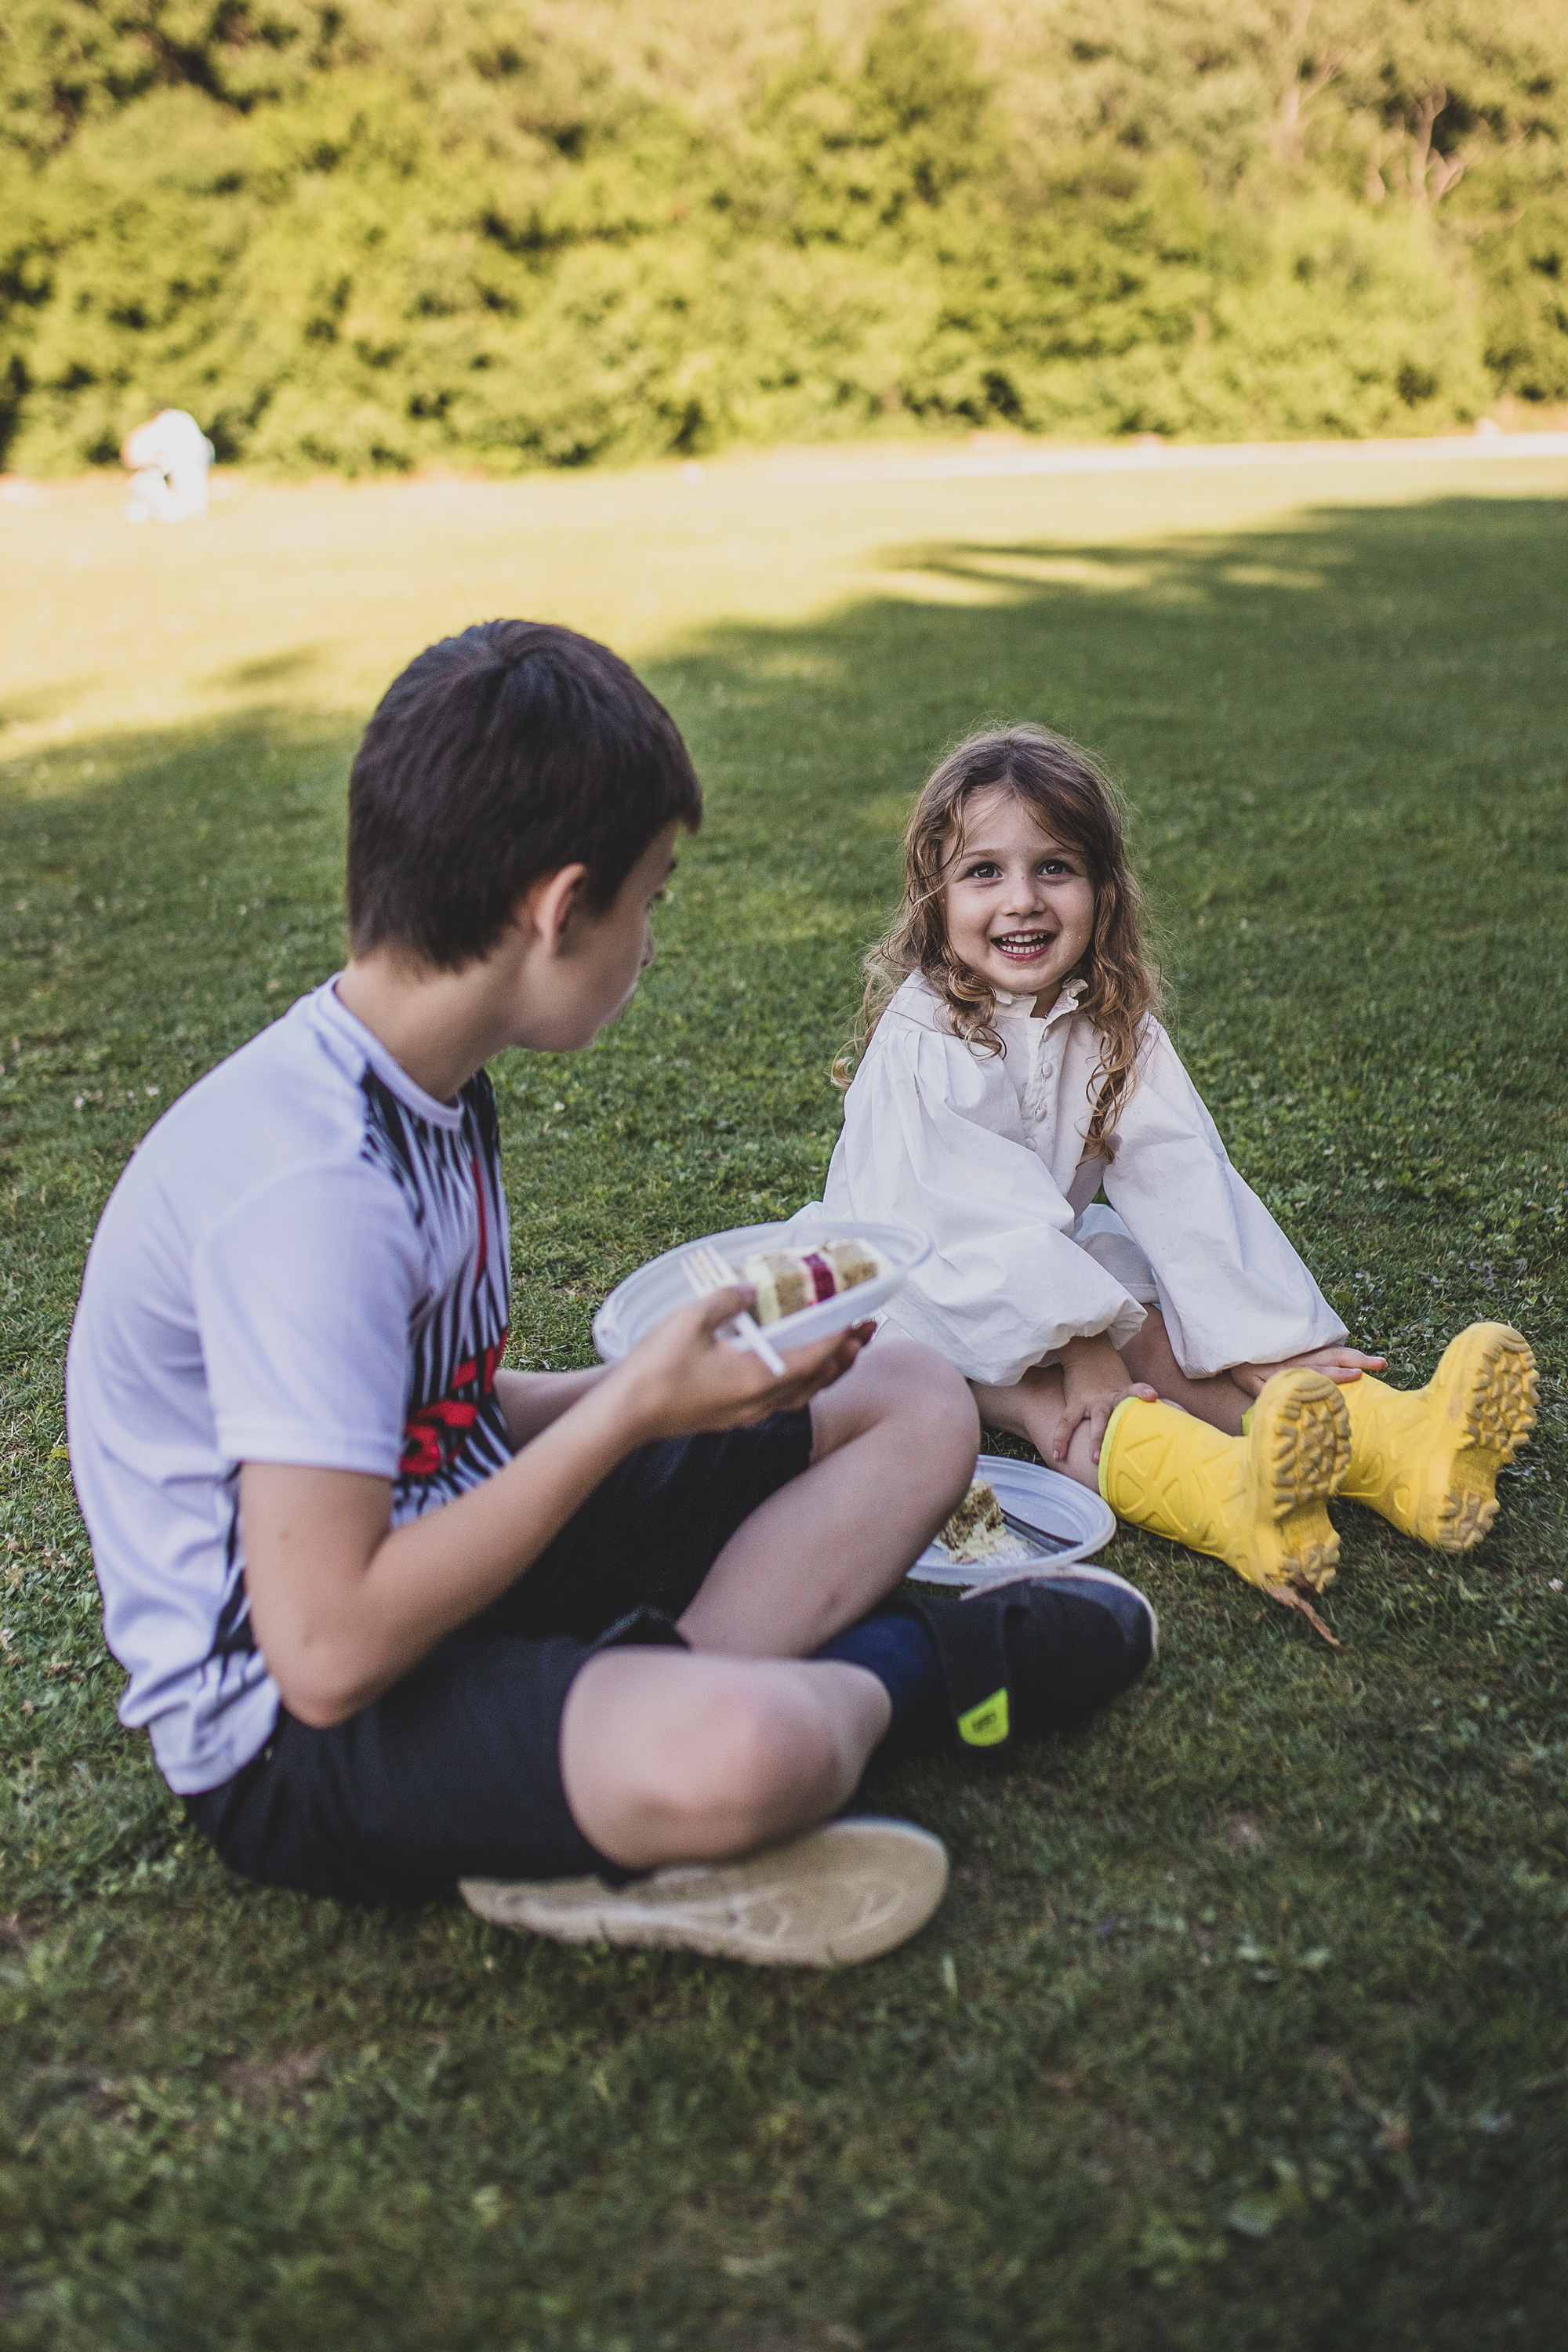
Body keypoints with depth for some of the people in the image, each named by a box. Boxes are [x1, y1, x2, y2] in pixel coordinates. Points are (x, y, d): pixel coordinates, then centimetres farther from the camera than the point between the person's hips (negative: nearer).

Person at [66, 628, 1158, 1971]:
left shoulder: (430, 1092, 3)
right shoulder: (308, 1178, -27)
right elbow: (330, 1652, -29)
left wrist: (703, 1369, 0)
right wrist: (635, 1404, -23)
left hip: (443, 1569, 9)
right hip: (295, 1737, -9)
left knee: (914, 1400, 7)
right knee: (745, 1757, -38)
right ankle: (892, 1669, -5)